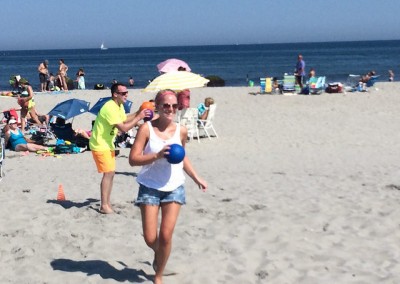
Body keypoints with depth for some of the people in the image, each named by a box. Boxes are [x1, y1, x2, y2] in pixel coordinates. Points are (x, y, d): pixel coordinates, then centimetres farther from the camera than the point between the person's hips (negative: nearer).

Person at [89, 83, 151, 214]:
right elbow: (123, 128, -30)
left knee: (111, 173, 11)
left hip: (108, 144, 10)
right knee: (108, 173, -11)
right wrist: (139, 117, -26)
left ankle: (107, 203, 19)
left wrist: (138, 113, 2)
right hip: (100, 145, -10)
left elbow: (124, 119, 15)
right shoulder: (110, 108, -27)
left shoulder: (119, 106, 4)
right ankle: (104, 206, -6)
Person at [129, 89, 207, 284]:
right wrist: (158, 155, -27)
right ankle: (158, 254, 38)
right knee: (150, 239, 0)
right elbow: (133, 159, -15)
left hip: (174, 188, 2)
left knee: (166, 236, -2)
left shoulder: (181, 131, -1)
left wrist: (196, 178, 17)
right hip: (150, 188, -2)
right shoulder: (147, 129, -11)